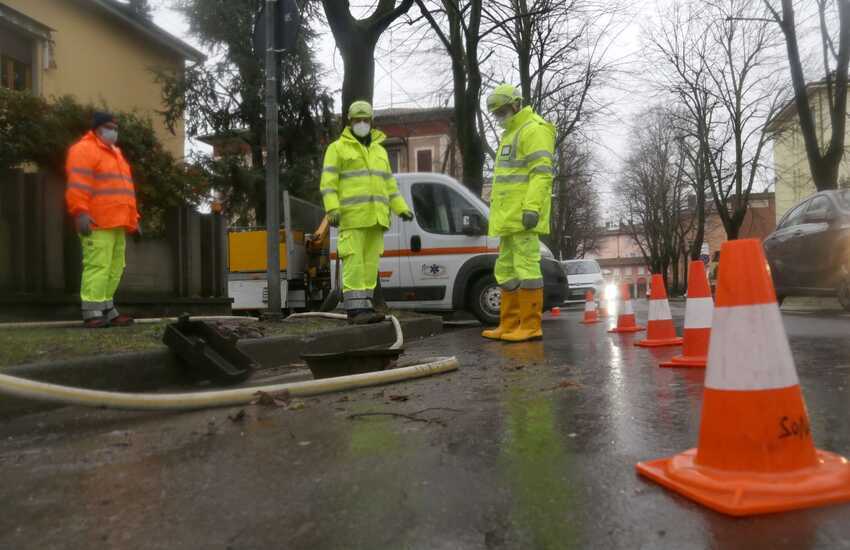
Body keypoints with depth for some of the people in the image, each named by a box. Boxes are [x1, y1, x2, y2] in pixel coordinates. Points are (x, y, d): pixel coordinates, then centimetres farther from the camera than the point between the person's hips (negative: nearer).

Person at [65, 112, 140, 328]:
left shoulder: (115, 153, 27)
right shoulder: (84, 149, -2)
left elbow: (123, 189, 29)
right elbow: (77, 183, -14)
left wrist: (133, 219, 24)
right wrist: (80, 212, -24)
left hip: (116, 223, 9)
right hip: (97, 223, -9)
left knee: (114, 268, 9)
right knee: (98, 266, -13)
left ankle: (107, 311, 14)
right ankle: (92, 314, -11)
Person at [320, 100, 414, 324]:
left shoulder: (380, 150, 23)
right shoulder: (337, 148, 5)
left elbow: (389, 183, 23)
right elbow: (328, 182, -4)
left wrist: (401, 208, 13)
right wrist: (332, 209, -17)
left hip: (376, 218, 6)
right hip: (352, 217, -5)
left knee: (370, 263, 4)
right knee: (354, 262, -10)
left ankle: (365, 306, 9)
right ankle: (355, 309, -10)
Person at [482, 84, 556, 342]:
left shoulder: (534, 130, -7)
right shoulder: (510, 134, 25)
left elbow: (542, 173, -17)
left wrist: (532, 208, -26)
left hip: (523, 215, -11)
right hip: (509, 216, 11)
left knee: (526, 267, -10)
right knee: (506, 270, 11)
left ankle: (530, 326, -6)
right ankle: (509, 326, 17)